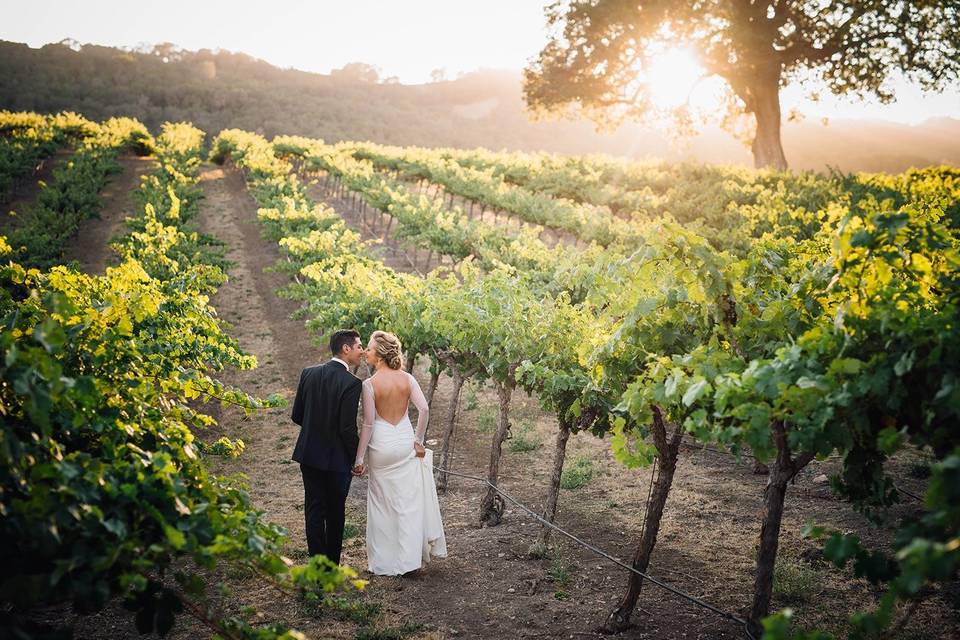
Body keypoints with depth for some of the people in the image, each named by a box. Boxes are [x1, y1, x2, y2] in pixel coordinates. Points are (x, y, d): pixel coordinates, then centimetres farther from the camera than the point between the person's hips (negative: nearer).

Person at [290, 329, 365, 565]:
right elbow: (348, 428, -19)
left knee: (314, 510, 9)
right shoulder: (351, 383, -18)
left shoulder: (309, 373, 0)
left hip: (308, 454, 4)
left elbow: (296, 416, 5)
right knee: (335, 513, 13)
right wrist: (358, 456, -3)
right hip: (336, 457, -4)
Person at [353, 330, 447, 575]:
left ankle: (384, 562, 19)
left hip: (381, 446, -3)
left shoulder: (370, 384, -12)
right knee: (408, 501, 10)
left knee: (383, 504, 10)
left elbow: (368, 423, -12)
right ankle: (408, 557, 13)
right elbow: (424, 410, -7)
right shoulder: (407, 378, -1)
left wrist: (359, 458, -6)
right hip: (405, 442, 3)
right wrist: (418, 441, 4)